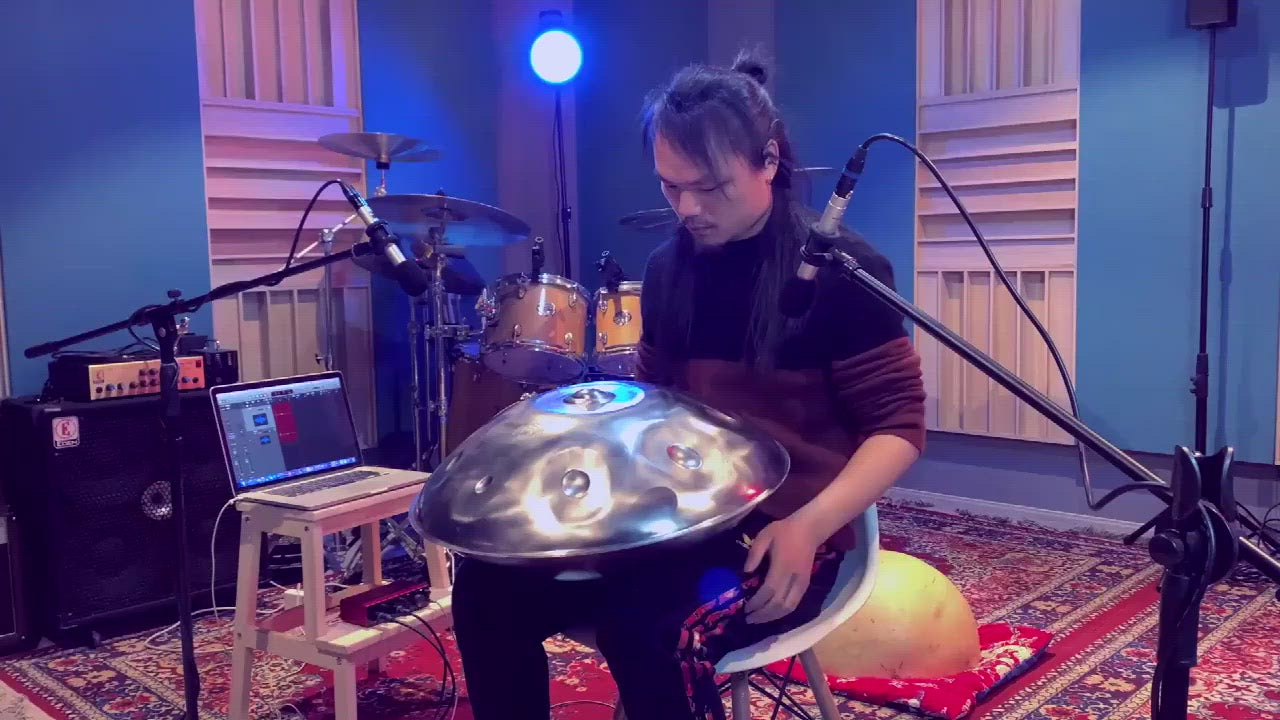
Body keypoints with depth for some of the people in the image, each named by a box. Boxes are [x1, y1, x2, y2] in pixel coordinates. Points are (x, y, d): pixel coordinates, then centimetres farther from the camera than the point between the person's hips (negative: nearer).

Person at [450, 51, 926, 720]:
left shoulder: (839, 270, -10)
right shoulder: (669, 267, 8)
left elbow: (898, 424, -9)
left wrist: (810, 524, -24)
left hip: (784, 532, -6)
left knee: (648, 630, -34)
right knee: (489, 587, -12)